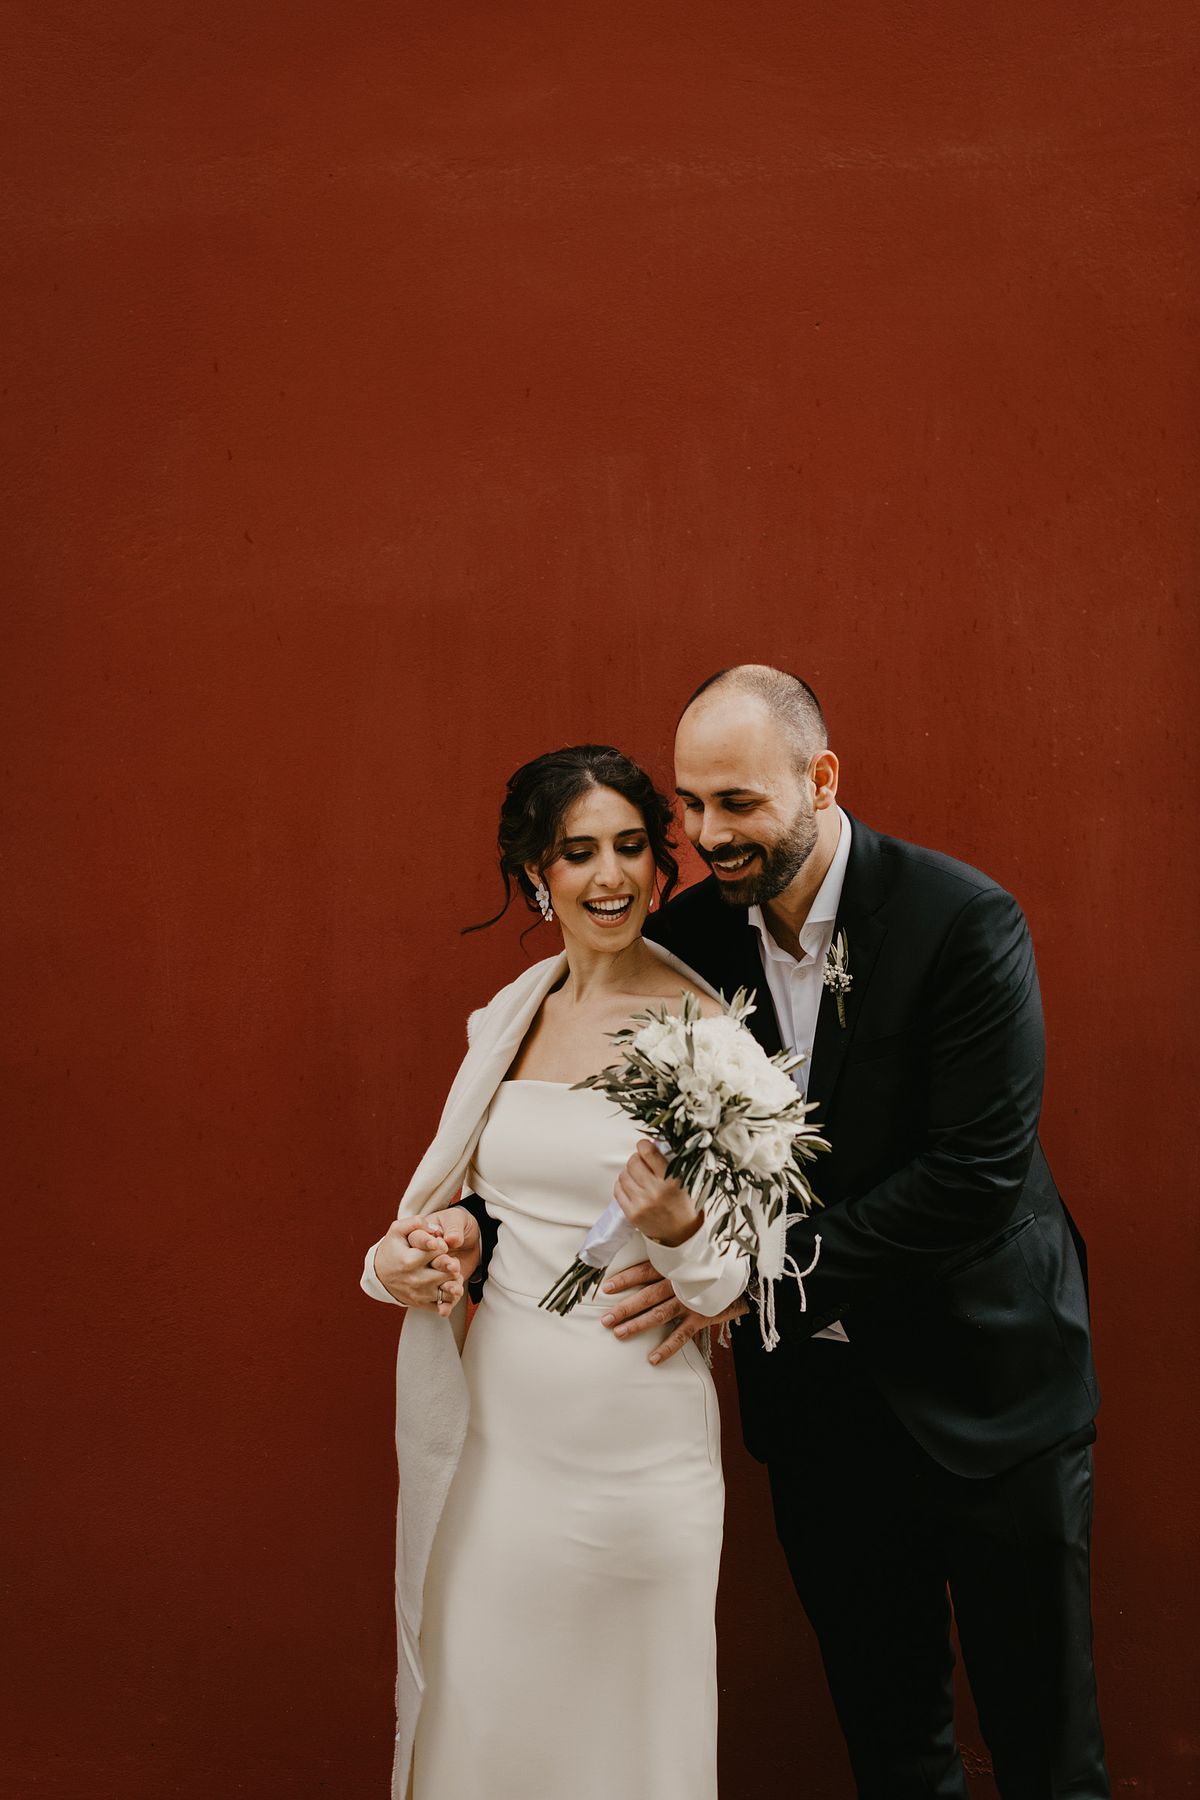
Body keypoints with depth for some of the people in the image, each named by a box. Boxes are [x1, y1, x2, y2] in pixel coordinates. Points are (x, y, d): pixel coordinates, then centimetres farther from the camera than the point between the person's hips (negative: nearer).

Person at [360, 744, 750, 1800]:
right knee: (485, 1711, 15)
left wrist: (675, 1228, -27)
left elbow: (736, 1283, -7)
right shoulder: (509, 1017, 5)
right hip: (492, 1421, 5)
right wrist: (420, 1248, -3)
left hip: (632, 1428, -4)